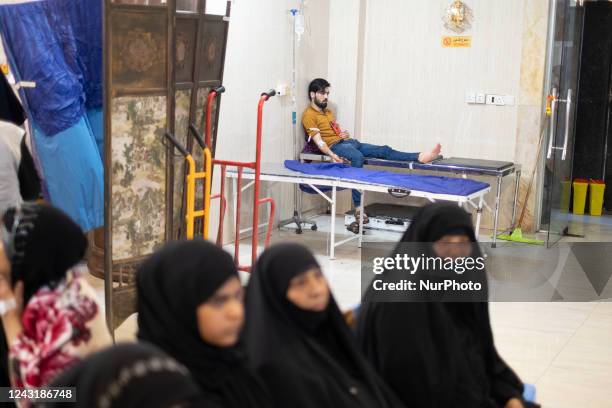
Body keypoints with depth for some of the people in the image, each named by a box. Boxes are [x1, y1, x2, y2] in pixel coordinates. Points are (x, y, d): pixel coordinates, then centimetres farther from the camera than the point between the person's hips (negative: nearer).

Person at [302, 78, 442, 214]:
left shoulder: (328, 111, 27)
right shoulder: (309, 115, -1)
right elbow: (318, 140, -12)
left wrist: (345, 133, 6)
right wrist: (331, 155, -28)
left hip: (349, 142, 8)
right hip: (335, 145, -8)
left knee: (384, 150, -12)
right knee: (358, 157, -39)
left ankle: (420, 157, -28)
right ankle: (358, 207, -45)